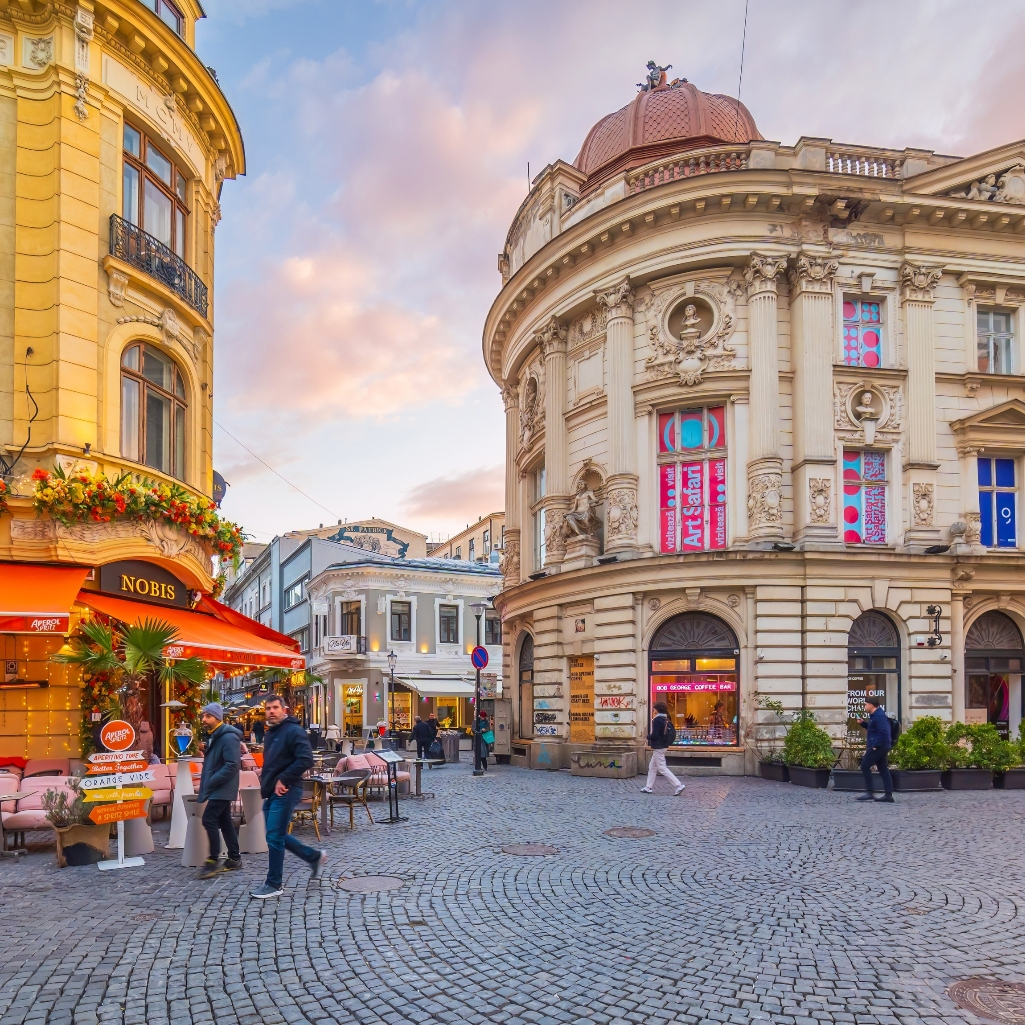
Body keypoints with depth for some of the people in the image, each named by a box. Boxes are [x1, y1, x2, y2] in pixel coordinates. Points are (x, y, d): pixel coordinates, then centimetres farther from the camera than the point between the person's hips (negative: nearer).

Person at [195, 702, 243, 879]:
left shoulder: (228, 737, -18)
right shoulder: (212, 736, 13)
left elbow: (232, 765, -25)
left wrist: (211, 782, -22)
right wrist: (206, 784, 11)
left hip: (222, 788, -10)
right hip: (217, 788, 10)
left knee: (209, 820, -13)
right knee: (224, 822, 11)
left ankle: (213, 861, -8)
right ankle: (234, 859, 18)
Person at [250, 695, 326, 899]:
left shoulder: (293, 731, -13)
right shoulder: (271, 733, 16)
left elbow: (306, 760, -23)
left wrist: (283, 780, -22)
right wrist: (265, 782, 12)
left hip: (285, 792, -10)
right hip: (271, 793, 10)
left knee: (274, 838, -6)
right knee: (278, 836, 13)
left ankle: (274, 885, 5)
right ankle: (314, 857, 27)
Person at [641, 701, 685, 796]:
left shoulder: (657, 720, -18)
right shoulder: (666, 720, 9)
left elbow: (654, 735, -25)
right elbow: (672, 732, 13)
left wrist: (648, 737, -3)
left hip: (658, 748, -10)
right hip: (663, 745, 10)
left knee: (662, 768, -7)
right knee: (652, 767, 16)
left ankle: (679, 786, -12)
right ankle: (648, 787, 21)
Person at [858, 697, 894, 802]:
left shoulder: (879, 716, -18)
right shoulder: (875, 715, 16)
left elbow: (883, 732, -26)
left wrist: (875, 745, -23)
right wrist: (863, 723, 16)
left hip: (878, 746, -11)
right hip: (881, 746, 11)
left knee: (865, 766, -6)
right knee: (883, 770, 8)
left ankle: (869, 793, -5)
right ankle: (888, 795, 7)